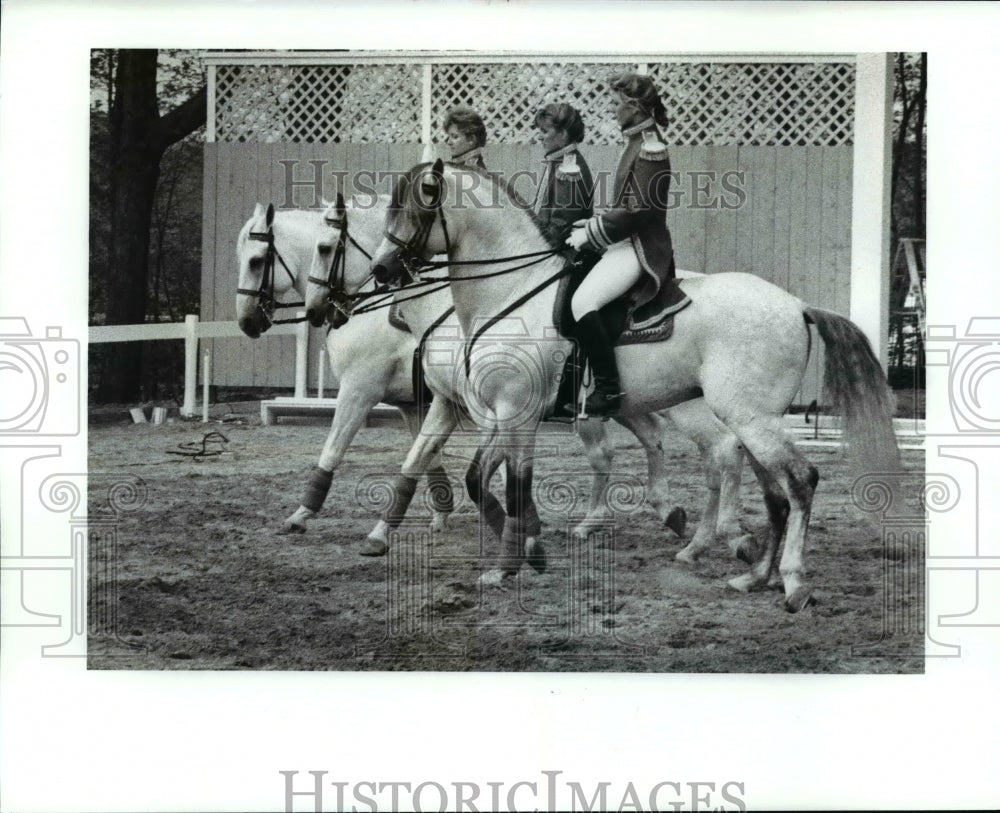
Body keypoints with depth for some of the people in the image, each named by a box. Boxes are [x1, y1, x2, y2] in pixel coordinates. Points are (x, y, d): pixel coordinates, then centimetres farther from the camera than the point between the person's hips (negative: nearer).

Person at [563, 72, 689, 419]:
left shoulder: (650, 150, -14)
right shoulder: (639, 144, 17)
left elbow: (638, 211, -20)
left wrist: (592, 233, -15)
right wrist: (595, 223, 11)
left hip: (640, 247, -11)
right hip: (628, 244, 11)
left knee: (583, 301, -28)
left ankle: (608, 388, -26)